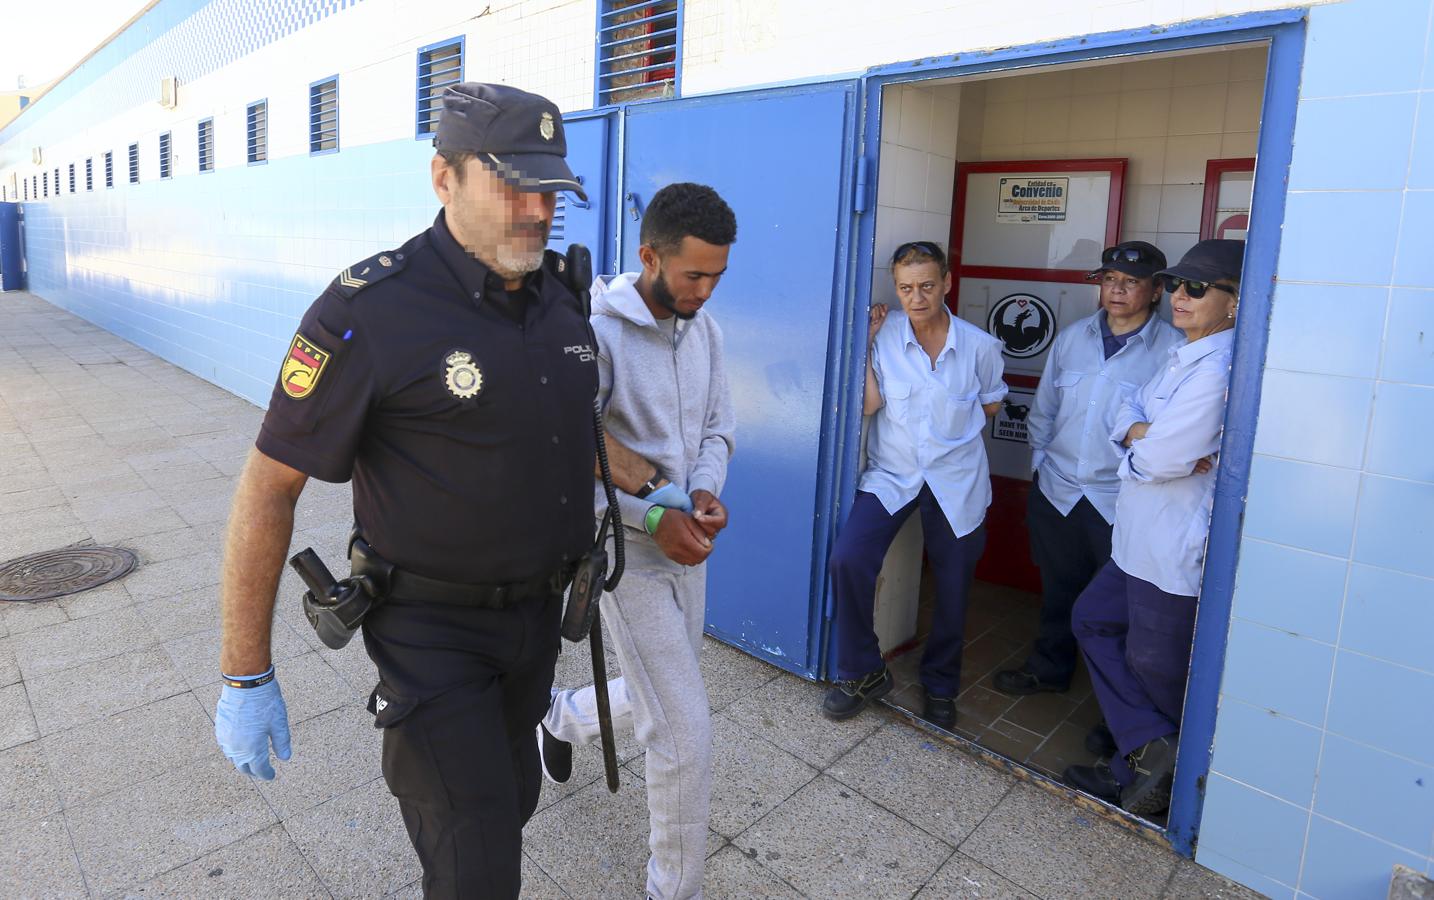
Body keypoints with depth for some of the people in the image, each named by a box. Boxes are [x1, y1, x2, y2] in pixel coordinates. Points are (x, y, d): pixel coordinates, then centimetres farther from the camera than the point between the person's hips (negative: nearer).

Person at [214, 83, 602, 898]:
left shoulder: (562, 293, -2)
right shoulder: (372, 313, -22)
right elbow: (269, 488, -15)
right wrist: (245, 676, -12)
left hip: (537, 612, 6)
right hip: (433, 624, -6)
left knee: (512, 802, 24)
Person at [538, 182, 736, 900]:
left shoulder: (703, 327, 2)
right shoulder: (597, 334, -20)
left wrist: (705, 490, -9)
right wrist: (652, 519, -22)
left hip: (686, 547, 7)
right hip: (629, 553, -7)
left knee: (660, 700, 23)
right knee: (686, 735, -2)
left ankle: (564, 715, 55)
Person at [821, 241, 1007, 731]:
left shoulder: (979, 346, -6)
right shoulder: (883, 334, -8)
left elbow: (991, 404, 11)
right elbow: (869, 404, -12)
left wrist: (954, 423, -1)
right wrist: (863, 344, -14)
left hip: (956, 482, 1)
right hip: (892, 474, 0)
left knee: (952, 588, 11)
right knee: (848, 559, -21)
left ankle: (940, 684, 38)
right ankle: (862, 672, 2)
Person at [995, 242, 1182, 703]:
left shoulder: (1172, 349, -10)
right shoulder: (1072, 337, 6)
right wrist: (1039, 462, 12)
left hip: (1121, 502, -4)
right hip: (1057, 491, 4)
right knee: (1058, 588, 20)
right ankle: (1048, 668, 40)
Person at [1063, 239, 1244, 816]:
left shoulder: (1218, 370, -22)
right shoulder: (1182, 357, 11)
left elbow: (1158, 460, -26)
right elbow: (1127, 415, 7)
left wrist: (1137, 441, -4)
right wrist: (1145, 435, -15)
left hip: (1177, 552, -10)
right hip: (1141, 542, 10)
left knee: (1154, 666, 5)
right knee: (1093, 619, 16)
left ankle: (1137, 767, 24)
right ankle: (1149, 749, 19)